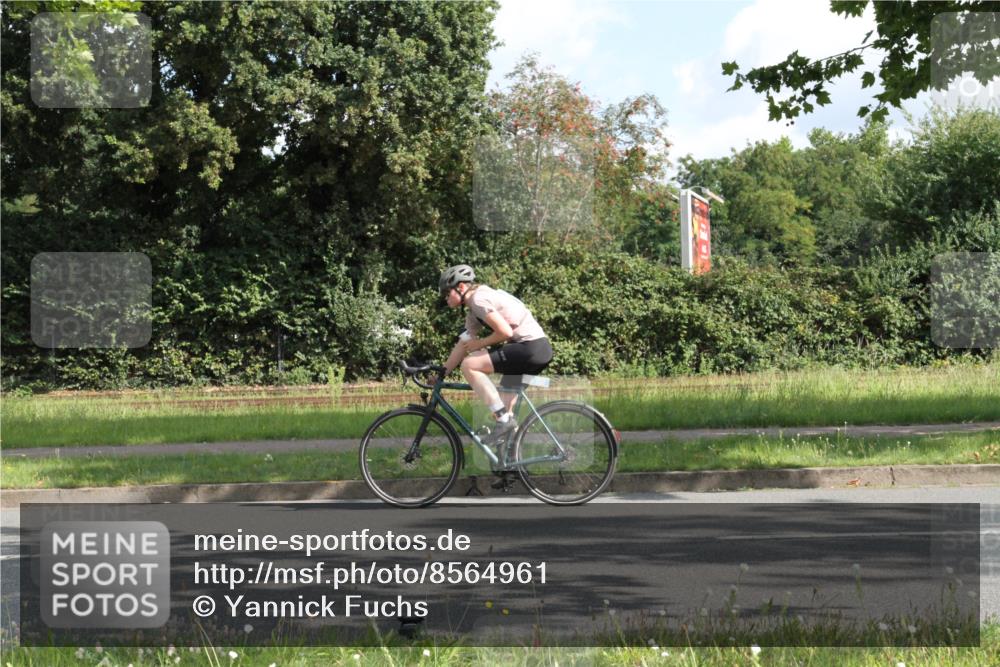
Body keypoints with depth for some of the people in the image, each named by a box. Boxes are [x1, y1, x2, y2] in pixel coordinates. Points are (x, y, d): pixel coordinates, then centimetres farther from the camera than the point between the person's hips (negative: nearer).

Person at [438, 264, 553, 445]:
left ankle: (504, 419, -14)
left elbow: (505, 332, -18)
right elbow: (463, 345, 24)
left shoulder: (479, 299, -10)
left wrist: (480, 344, -3)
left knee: (469, 365, -14)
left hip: (530, 347, -10)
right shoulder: (473, 310, 20)